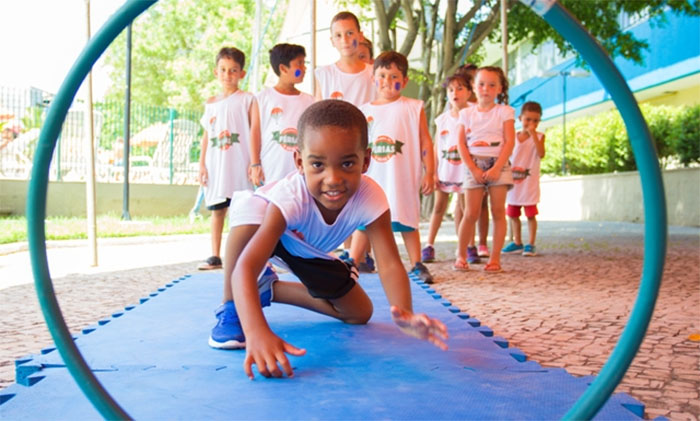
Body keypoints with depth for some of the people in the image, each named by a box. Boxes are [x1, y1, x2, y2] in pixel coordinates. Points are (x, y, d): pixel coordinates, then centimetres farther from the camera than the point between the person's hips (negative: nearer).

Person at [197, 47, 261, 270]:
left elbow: (254, 131, -4)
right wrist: (202, 165, 8)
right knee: (217, 209, 8)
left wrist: (255, 163, -11)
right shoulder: (211, 103, 14)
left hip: (240, 165, -4)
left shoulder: (247, 100, 2)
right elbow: (206, 136, 14)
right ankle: (215, 256, 15)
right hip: (216, 166, 5)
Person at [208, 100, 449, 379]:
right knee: (249, 207, -41)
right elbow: (246, 266, -55)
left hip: (309, 252, 4)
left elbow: (389, 264, -41)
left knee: (359, 314, 6)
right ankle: (230, 308, -18)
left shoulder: (371, 199, -37)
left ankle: (271, 289, 21)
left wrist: (405, 314, -62)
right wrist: (257, 332, -71)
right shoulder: (290, 197, -47)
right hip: (271, 230, -4)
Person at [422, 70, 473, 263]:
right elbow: (437, 147, 7)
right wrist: (433, 172, 2)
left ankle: (468, 247, 13)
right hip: (444, 169, 2)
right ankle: (429, 246, 7)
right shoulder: (442, 119, 5)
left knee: (464, 208, 5)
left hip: (465, 170, -2)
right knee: (438, 207, 4)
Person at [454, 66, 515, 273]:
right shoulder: (467, 113, 8)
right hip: (474, 166, 1)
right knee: (471, 213, -3)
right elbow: (461, 144, 2)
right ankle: (461, 255, 7)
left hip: (498, 165, -1)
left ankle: (495, 258, 2)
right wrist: (473, 169, -9)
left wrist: (496, 168, -15)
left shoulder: (504, 112, 3)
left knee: (498, 211, -2)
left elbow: (509, 142, -5)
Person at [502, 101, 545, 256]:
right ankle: (517, 243, 24)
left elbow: (541, 154, -22)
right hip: (513, 181, 4)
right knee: (512, 214, 11)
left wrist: (533, 134, -25)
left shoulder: (539, 136, -4)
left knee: (530, 214, -1)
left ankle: (531, 245, 8)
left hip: (529, 183, -4)